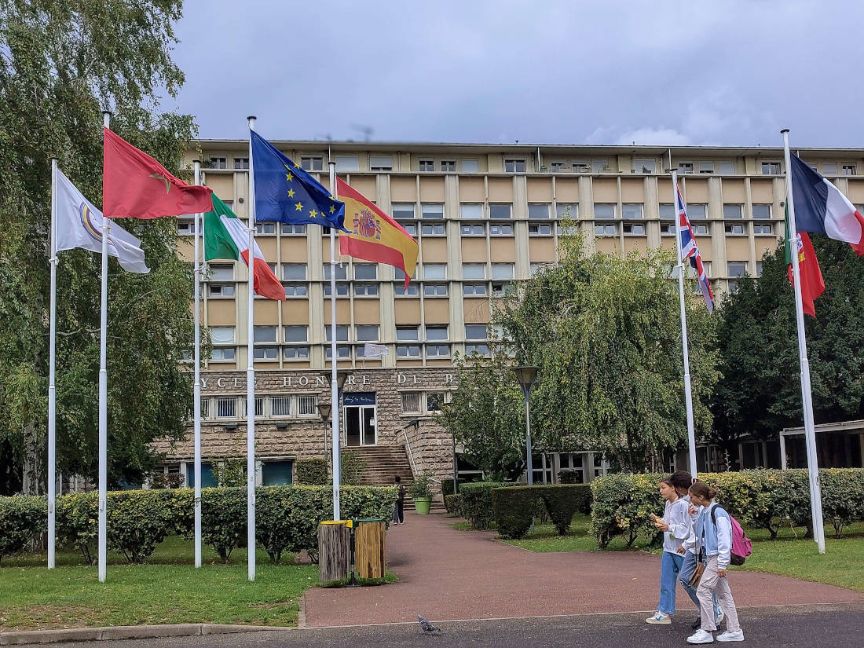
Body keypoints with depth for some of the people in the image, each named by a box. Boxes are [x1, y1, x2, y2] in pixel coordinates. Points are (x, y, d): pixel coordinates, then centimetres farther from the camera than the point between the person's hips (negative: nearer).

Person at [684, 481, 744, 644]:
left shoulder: (718, 513, -17)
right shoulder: (703, 513, 10)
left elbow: (724, 539, -17)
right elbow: (697, 534, 22)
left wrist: (722, 564, -17)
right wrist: (686, 545, 12)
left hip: (717, 557, -9)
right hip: (708, 557, 9)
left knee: (703, 590, -10)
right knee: (723, 593, 11)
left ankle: (707, 631, -3)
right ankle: (734, 631, 17)